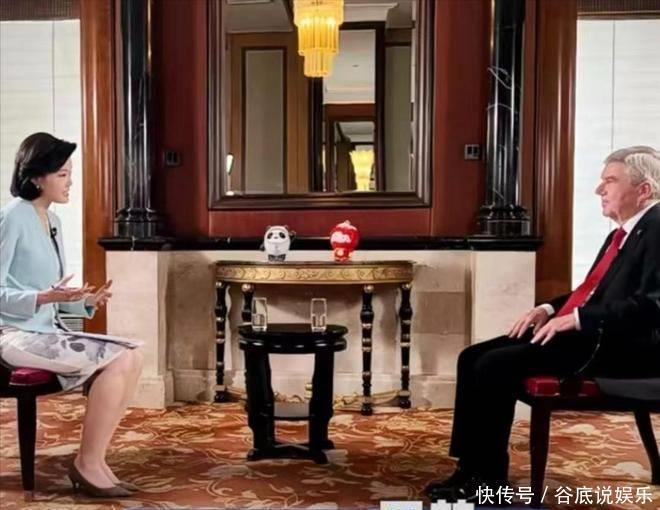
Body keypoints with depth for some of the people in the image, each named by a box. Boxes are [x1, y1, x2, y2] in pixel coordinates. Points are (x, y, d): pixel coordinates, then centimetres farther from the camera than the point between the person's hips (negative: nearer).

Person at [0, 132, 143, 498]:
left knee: (131, 357, -7)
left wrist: (87, 301, -2)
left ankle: (94, 460, -2)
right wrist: (45, 298, -26)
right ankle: (87, 464, -7)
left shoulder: (53, 221, 13)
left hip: (49, 330, 8)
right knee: (114, 363, -20)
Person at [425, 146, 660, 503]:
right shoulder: (624, 231, 20)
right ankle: (471, 469, 2)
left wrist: (576, 319, -22)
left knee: (496, 365, -22)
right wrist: (550, 309, 9)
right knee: (474, 358, -2)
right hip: (588, 333, 10)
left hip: (619, 344, -10)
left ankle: (490, 478, -7)